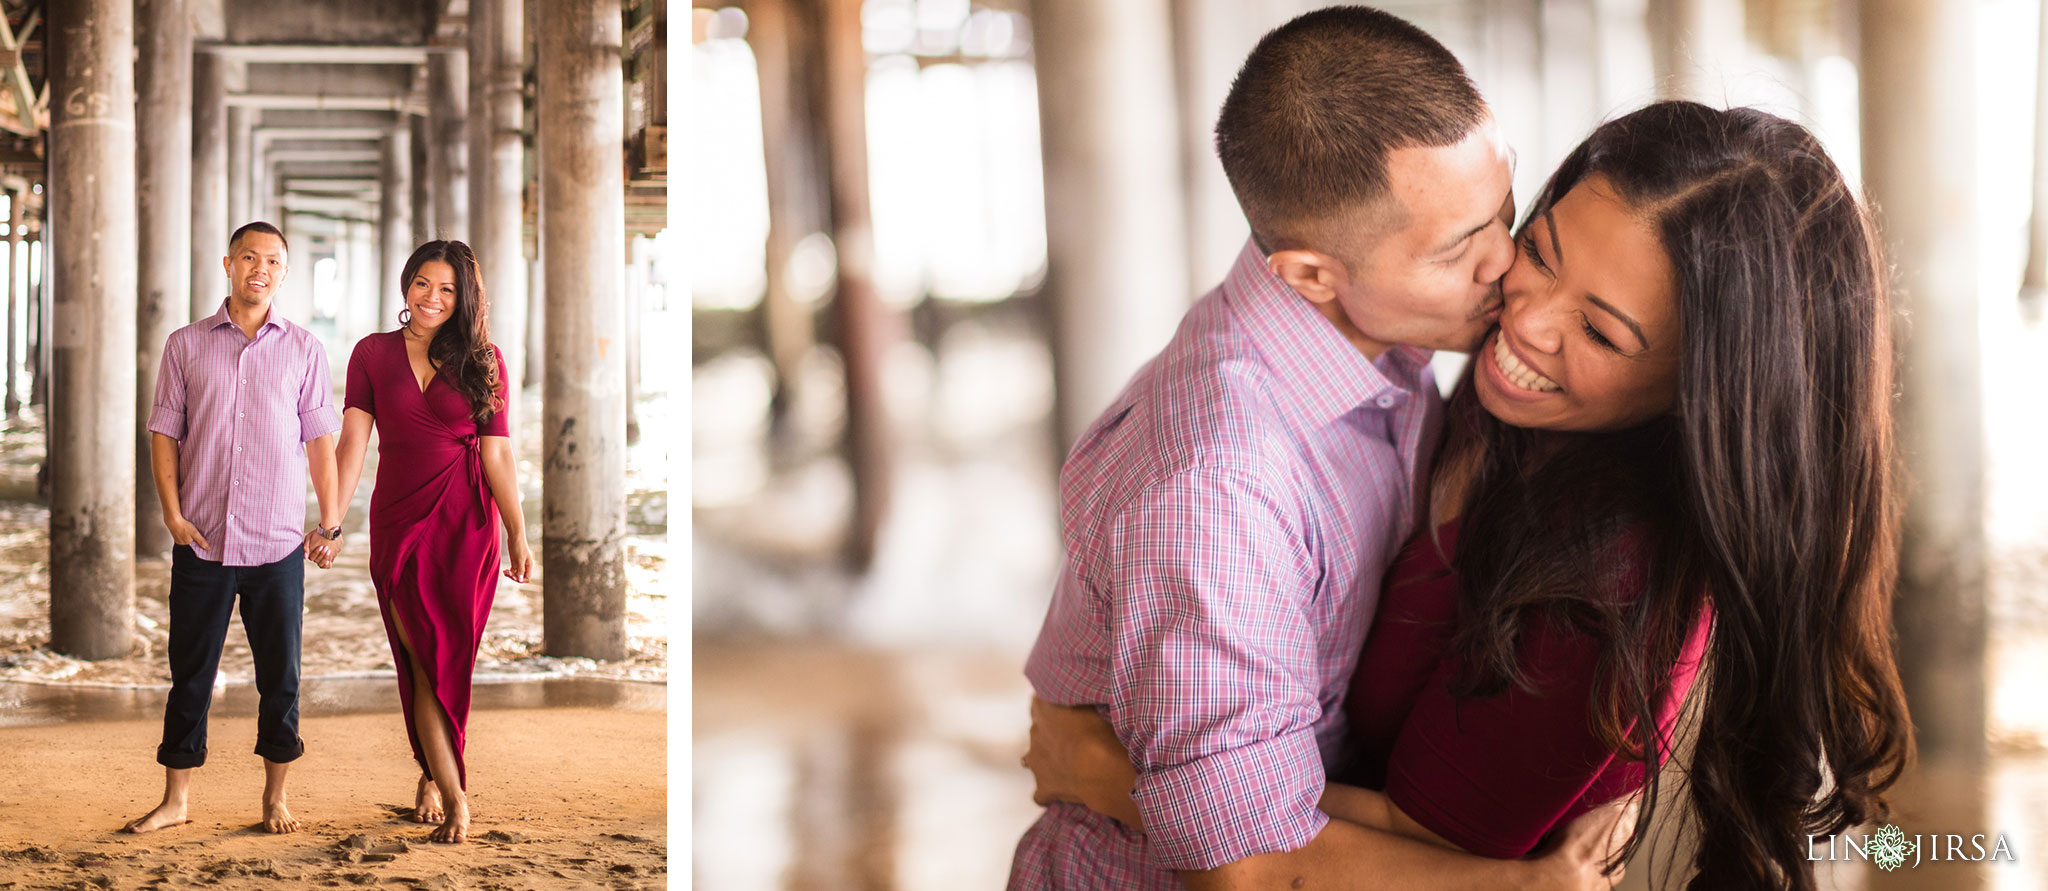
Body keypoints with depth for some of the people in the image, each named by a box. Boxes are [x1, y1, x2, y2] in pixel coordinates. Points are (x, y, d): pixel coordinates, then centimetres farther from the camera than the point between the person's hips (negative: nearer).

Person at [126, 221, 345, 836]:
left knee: (280, 671, 4)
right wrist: (172, 511, -4)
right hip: (201, 539, 0)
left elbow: (319, 440, 7)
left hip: (278, 542, 0)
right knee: (189, 670, 5)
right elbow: (164, 432, 6)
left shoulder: (303, 350, 6)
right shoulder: (186, 346, 7)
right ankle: (176, 799, 14)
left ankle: (276, 795, 16)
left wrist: (331, 520, 3)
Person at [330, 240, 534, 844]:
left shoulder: (482, 360, 4)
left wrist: (518, 535, -4)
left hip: (467, 523, 0)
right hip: (398, 521, 0)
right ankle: (453, 795, -2)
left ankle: (431, 776, 23)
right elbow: (353, 440, -3)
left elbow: (497, 453, 1)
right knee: (424, 662, -5)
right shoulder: (373, 353, 4)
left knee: (449, 662, 3)